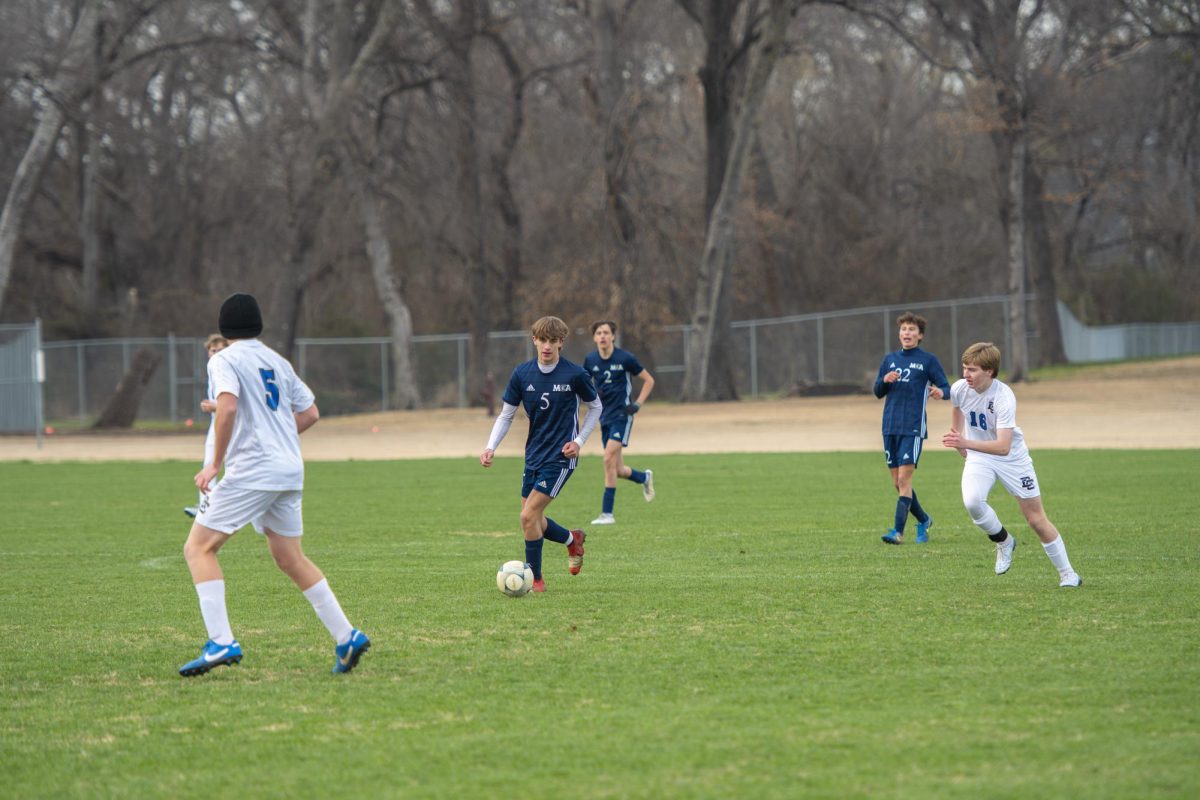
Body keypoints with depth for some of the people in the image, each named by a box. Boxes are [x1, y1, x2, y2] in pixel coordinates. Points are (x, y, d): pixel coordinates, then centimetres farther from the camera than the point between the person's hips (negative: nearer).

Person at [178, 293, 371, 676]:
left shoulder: (224, 360, -4)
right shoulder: (278, 361, 18)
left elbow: (228, 406, -21)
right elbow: (310, 413, 21)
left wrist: (215, 463, -16)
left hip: (251, 471, -7)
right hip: (290, 470, 7)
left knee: (198, 547, -4)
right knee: (291, 559, 17)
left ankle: (220, 642, -17)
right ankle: (346, 637, 11)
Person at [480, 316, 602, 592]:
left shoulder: (574, 375, -10)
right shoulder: (522, 374, -1)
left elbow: (595, 407, 6)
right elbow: (506, 415, 5)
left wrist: (579, 441, -5)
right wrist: (491, 447, -9)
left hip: (560, 456, -5)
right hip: (534, 454, 5)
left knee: (529, 516, -15)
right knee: (532, 521, 9)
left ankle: (534, 578, -1)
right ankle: (573, 539, 38)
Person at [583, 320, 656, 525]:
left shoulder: (625, 358, -9)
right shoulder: (590, 360, 3)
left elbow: (649, 380, 1)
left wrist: (638, 404, -9)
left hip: (622, 415, -5)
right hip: (605, 417, 5)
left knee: (609, 460, -18)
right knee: (618, 470, 7)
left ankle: (607, 513, -14)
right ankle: (645, 478, 41)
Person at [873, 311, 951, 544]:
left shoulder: (928, 360, 0)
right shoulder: (890, 359, 14)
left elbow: (946, 388, -1)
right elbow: (878, 392, 17)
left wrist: (940, 392, -25)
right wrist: (885, 381, -6)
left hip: (913, 428, -5)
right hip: (890, 427, 5)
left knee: (904, 478, -14)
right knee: (897, 482, 8)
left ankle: (898, 531, -16)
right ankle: (924, 520, 27)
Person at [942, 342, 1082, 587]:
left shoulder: (1004, 397, -31)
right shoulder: (959, 389, -14)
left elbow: (1003, 447, -39)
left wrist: (966, 443, -50)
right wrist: (958, 441, 18)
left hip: (1011, 457, -3)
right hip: (978, 457, 3)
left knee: (1037, 519, 1)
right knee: (972, 502, -28)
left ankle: (1068, 574, 17)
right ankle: (1003, 542, 0)